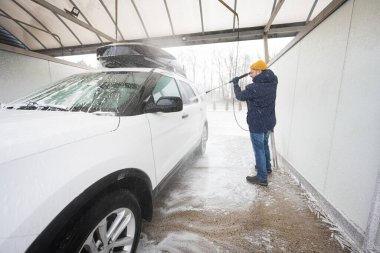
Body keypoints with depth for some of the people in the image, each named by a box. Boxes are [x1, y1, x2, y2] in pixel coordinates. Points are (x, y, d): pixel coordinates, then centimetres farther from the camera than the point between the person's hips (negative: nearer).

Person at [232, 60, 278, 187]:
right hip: (269, 122, 8)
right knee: (264, 144, 25)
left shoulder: (253, 88, -23)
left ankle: (262, 178, 10)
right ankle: (267, 167, 43)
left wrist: (235, 84, 11)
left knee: (259, 149, 0)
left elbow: (240, 96, -5)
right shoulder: (272, 82, -1)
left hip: (257, 124, -8)